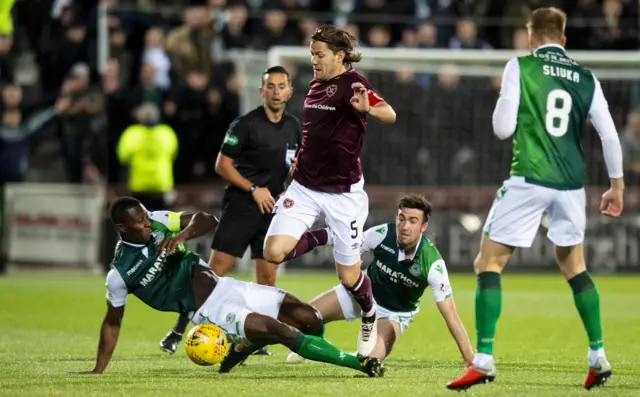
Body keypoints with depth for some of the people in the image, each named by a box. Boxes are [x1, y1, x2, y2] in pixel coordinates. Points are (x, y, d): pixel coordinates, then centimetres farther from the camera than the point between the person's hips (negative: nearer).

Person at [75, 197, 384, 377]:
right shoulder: (120, 274, -10)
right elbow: (112, 322, 1)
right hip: (210, 313, -7)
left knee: (311, 320, 0)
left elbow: (206, 220, 4)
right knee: (284, 332, -23)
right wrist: (98, 370, 0)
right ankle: (357, 362, -16)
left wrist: (183, 234, -17)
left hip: (225, 287, 7)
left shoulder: (157, 223, 3)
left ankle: (242, 347, 18)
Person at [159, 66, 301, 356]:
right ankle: (179, 331, -7)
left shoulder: (293, 127, 11)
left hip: (272, 208, 6)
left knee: (267, 276, 2)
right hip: (240, 205, -6)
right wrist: (253, 189, -14)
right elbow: (222, 165, -8)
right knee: (215, 269, -11)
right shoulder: (246, 124, -8)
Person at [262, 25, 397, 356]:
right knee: (274, 251, -14)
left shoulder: (352, 83, -14)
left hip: (343, 192, -6)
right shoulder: (316, 84, 8)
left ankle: (369, 318, 35)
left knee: (348, 276, 2)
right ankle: (317, 239, 18)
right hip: (305, 186, 6)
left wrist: (368, 108, -53)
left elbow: (390, 115, -32)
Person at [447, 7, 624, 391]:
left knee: (489, 263, 2)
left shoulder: (520, 67, -3)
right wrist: (617, 185, 16)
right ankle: (598, 356, 20)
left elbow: (503, 129, -6)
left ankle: (484, 360, -9)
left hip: (529, 181, -4)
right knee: (574, 265, 22)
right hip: (571, 185, 4)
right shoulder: (586, 79, 8)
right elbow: (609, 135, 6)